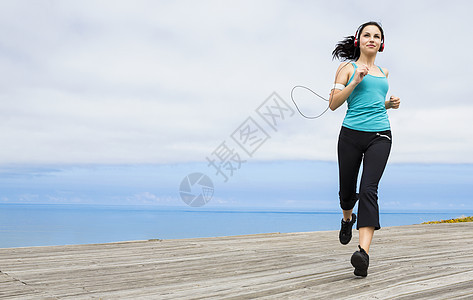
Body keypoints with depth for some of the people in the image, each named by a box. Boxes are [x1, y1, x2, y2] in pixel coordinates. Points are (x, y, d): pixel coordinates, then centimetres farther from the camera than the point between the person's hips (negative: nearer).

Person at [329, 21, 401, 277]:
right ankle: (348, 218, 46)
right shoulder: (347, 68, 6)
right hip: (351, 134, -1)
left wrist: (389, 104, 13)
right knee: (347, 189, 9)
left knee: (369, 189, -17)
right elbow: (333, 104, -1)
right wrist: (355, 81, -11)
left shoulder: (383, 72, 20)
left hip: (379, 136, 2)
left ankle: (364, 252, -27)